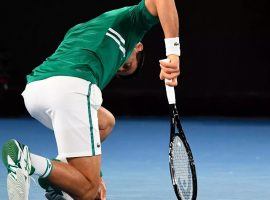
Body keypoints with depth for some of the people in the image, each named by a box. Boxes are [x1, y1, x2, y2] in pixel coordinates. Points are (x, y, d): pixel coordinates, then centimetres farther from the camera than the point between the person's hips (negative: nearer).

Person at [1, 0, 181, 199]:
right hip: (72, 88, -7)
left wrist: (95, 177, 40)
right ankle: (28, 161, -22)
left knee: (106, 121, 34)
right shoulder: (132, 18, 29)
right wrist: (173, 50, -2)